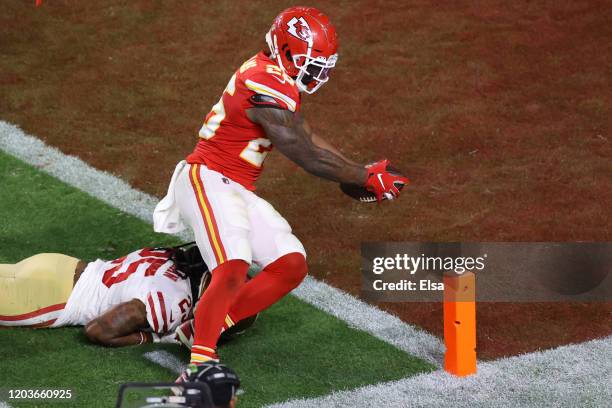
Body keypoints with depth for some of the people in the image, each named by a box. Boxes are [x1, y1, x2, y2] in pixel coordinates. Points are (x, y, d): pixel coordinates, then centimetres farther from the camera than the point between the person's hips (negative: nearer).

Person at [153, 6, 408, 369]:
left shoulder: (278, 77, 11)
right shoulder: (269, 87, -20)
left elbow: (307, 137, 19)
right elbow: (307, 156, -16)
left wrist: (360, 171, 11)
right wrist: (367, 179, -7)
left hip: (238, 190, 10)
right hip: (209, 179, -10)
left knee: (292, 266, 3)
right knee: (233, 271, -27)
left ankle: (209, 327, 2)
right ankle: (200, 360, -31)